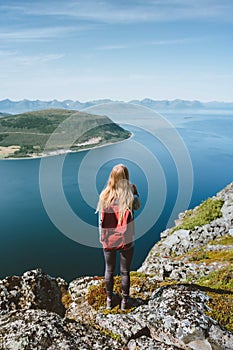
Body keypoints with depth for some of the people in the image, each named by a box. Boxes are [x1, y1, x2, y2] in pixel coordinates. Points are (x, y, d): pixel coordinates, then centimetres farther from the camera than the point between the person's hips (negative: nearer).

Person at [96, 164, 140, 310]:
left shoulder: (104, 196, -10)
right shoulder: (130, 196, -16)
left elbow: (101, 220, -3)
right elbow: (138, 206, 6)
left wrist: (101, 237, 9)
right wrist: (134, 190, 10)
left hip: (108, 240, 2)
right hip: (126, 241, -1)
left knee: (109, 270, 19)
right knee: (125, 272, 15)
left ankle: (109, 300, 35)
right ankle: (124, 301, 30)